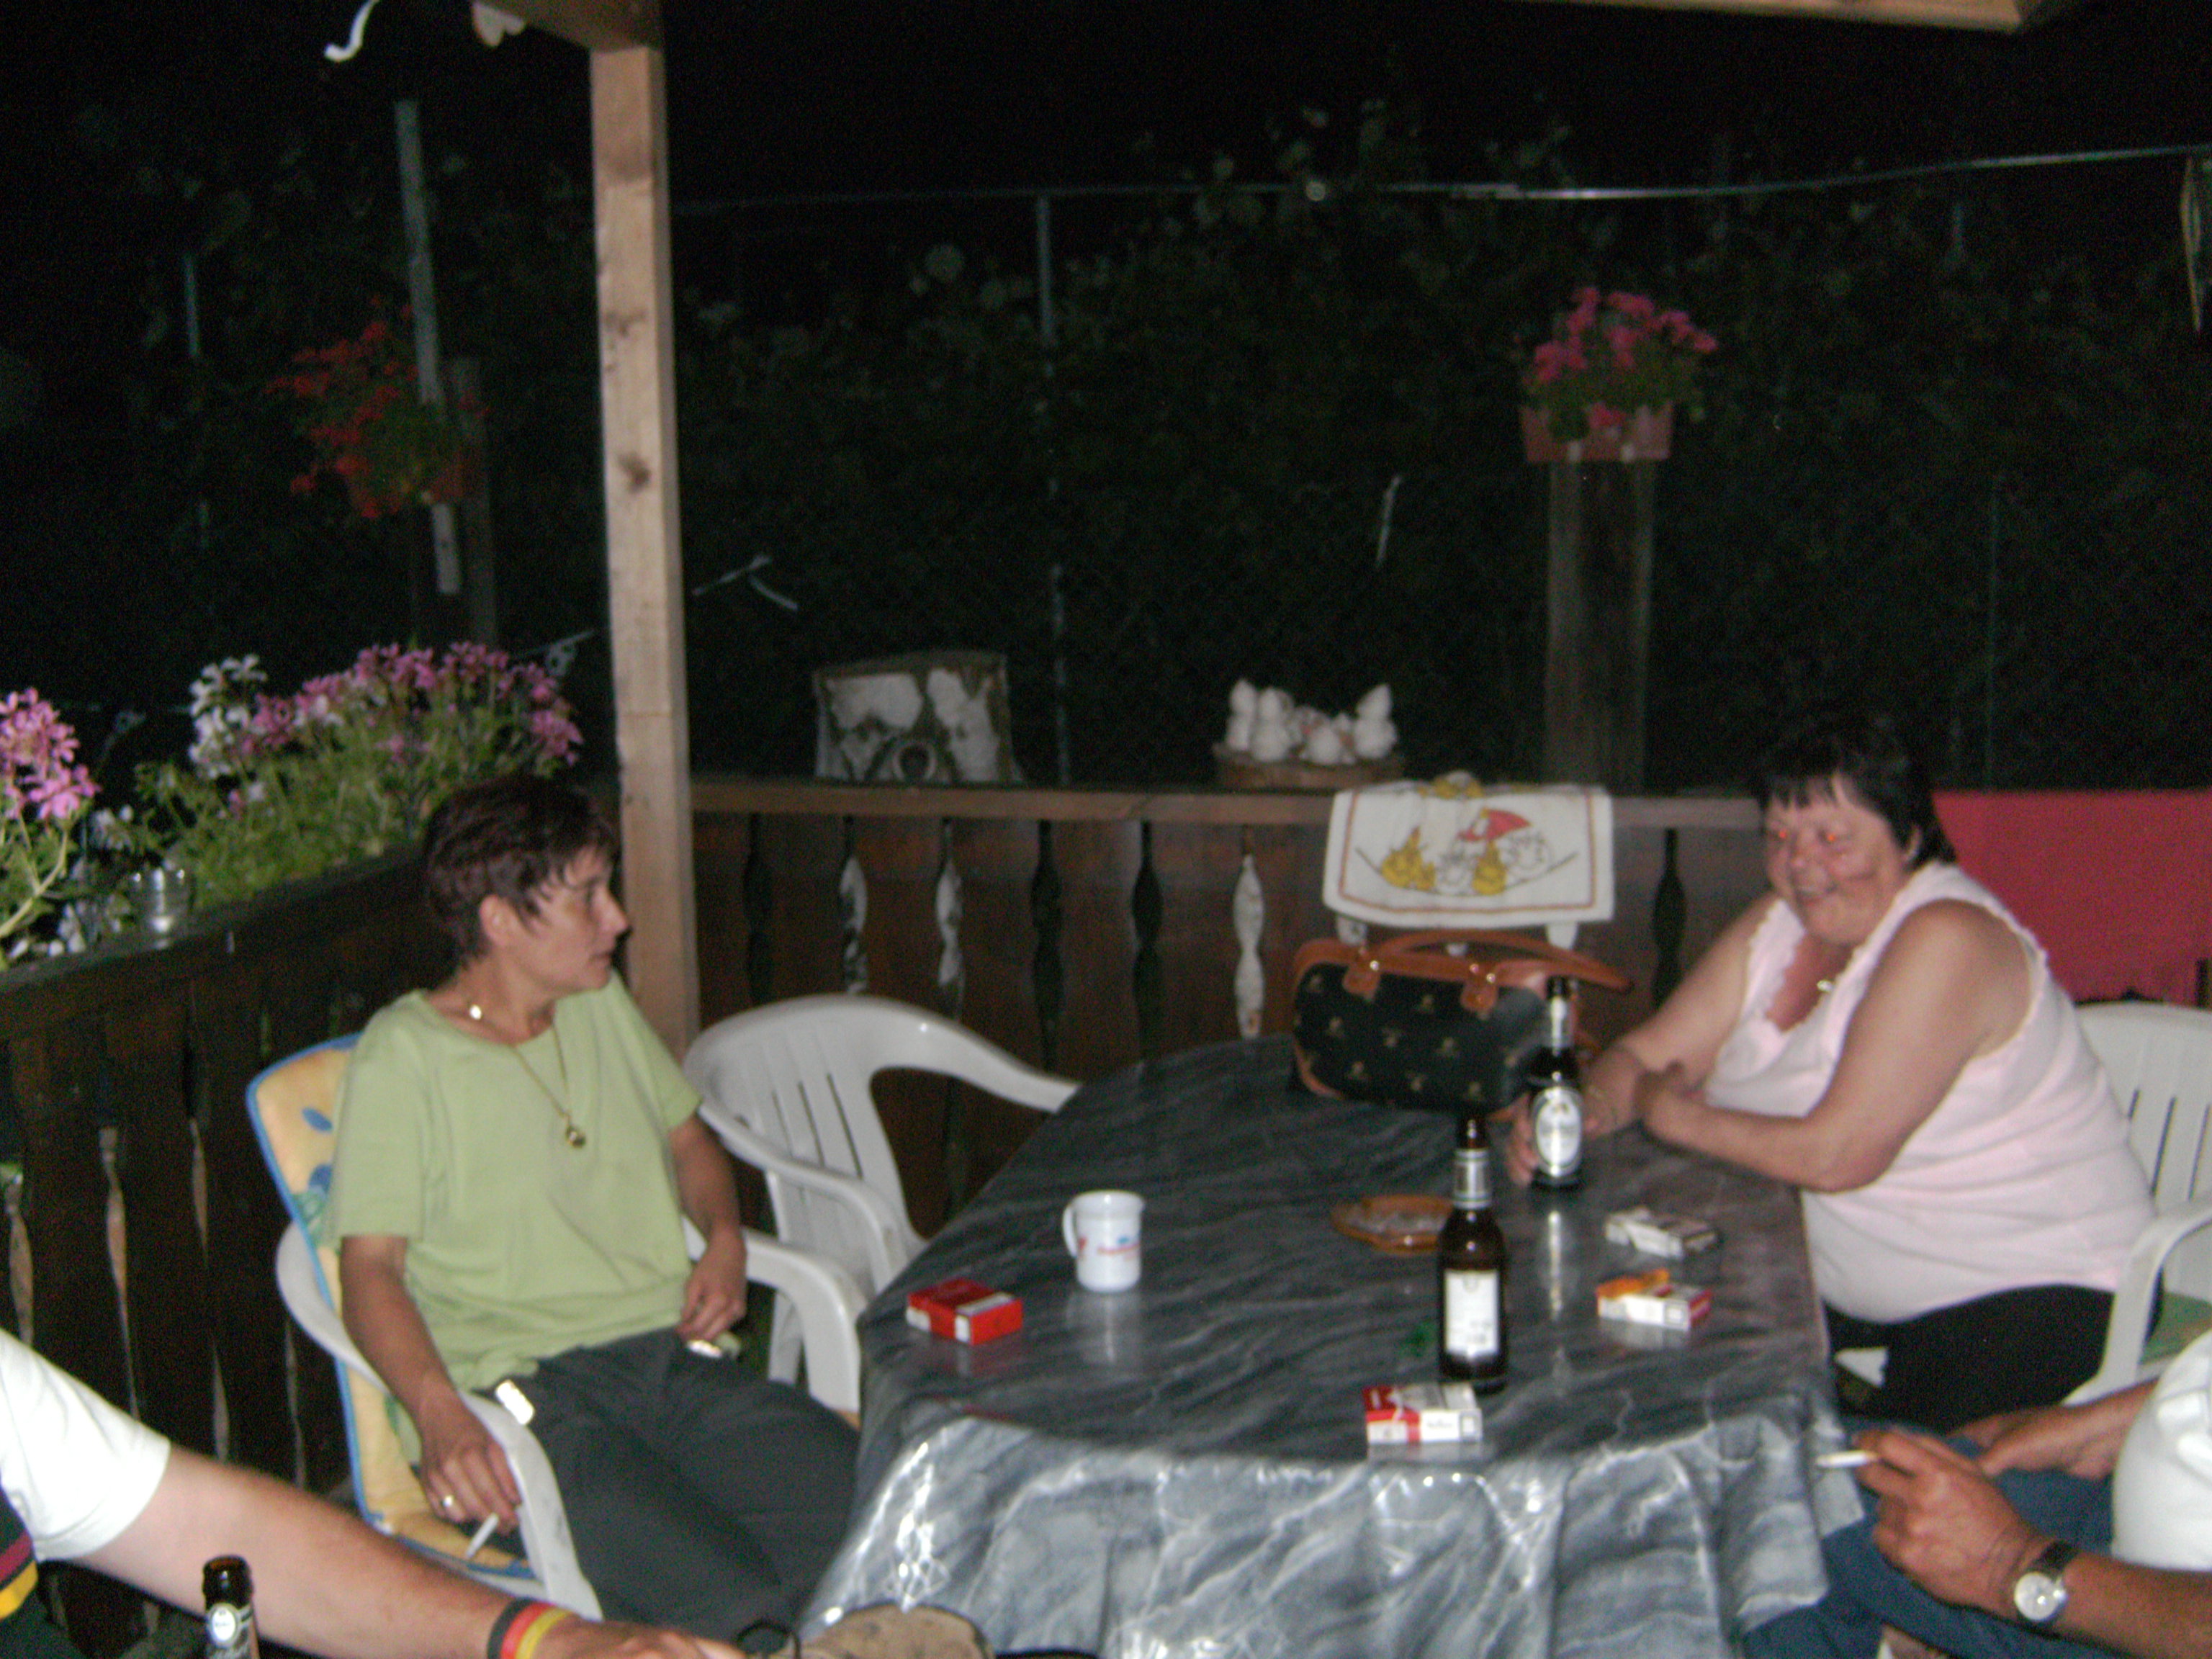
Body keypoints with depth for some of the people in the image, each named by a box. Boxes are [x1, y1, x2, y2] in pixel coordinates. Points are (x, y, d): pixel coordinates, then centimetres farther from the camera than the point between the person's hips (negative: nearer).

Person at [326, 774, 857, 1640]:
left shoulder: (602, 1005, 18)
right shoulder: (404, 1055, -2)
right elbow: (370, 1267, -8)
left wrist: (724, 1237, 10)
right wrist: (437, 1413, -26)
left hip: (675, 1358, 6)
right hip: (529, 1393, -5)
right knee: (727, 1604, -31)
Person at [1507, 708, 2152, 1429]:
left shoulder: (1945, 938, -21)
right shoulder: (1779, 924, 5)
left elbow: (1838, 1154, -25)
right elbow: (1646, 1057, 6)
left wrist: (1680, 1118, -11)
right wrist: (1583, 1112, -16)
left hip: (2035, 1286, -8)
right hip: (1853, 1283, 8)